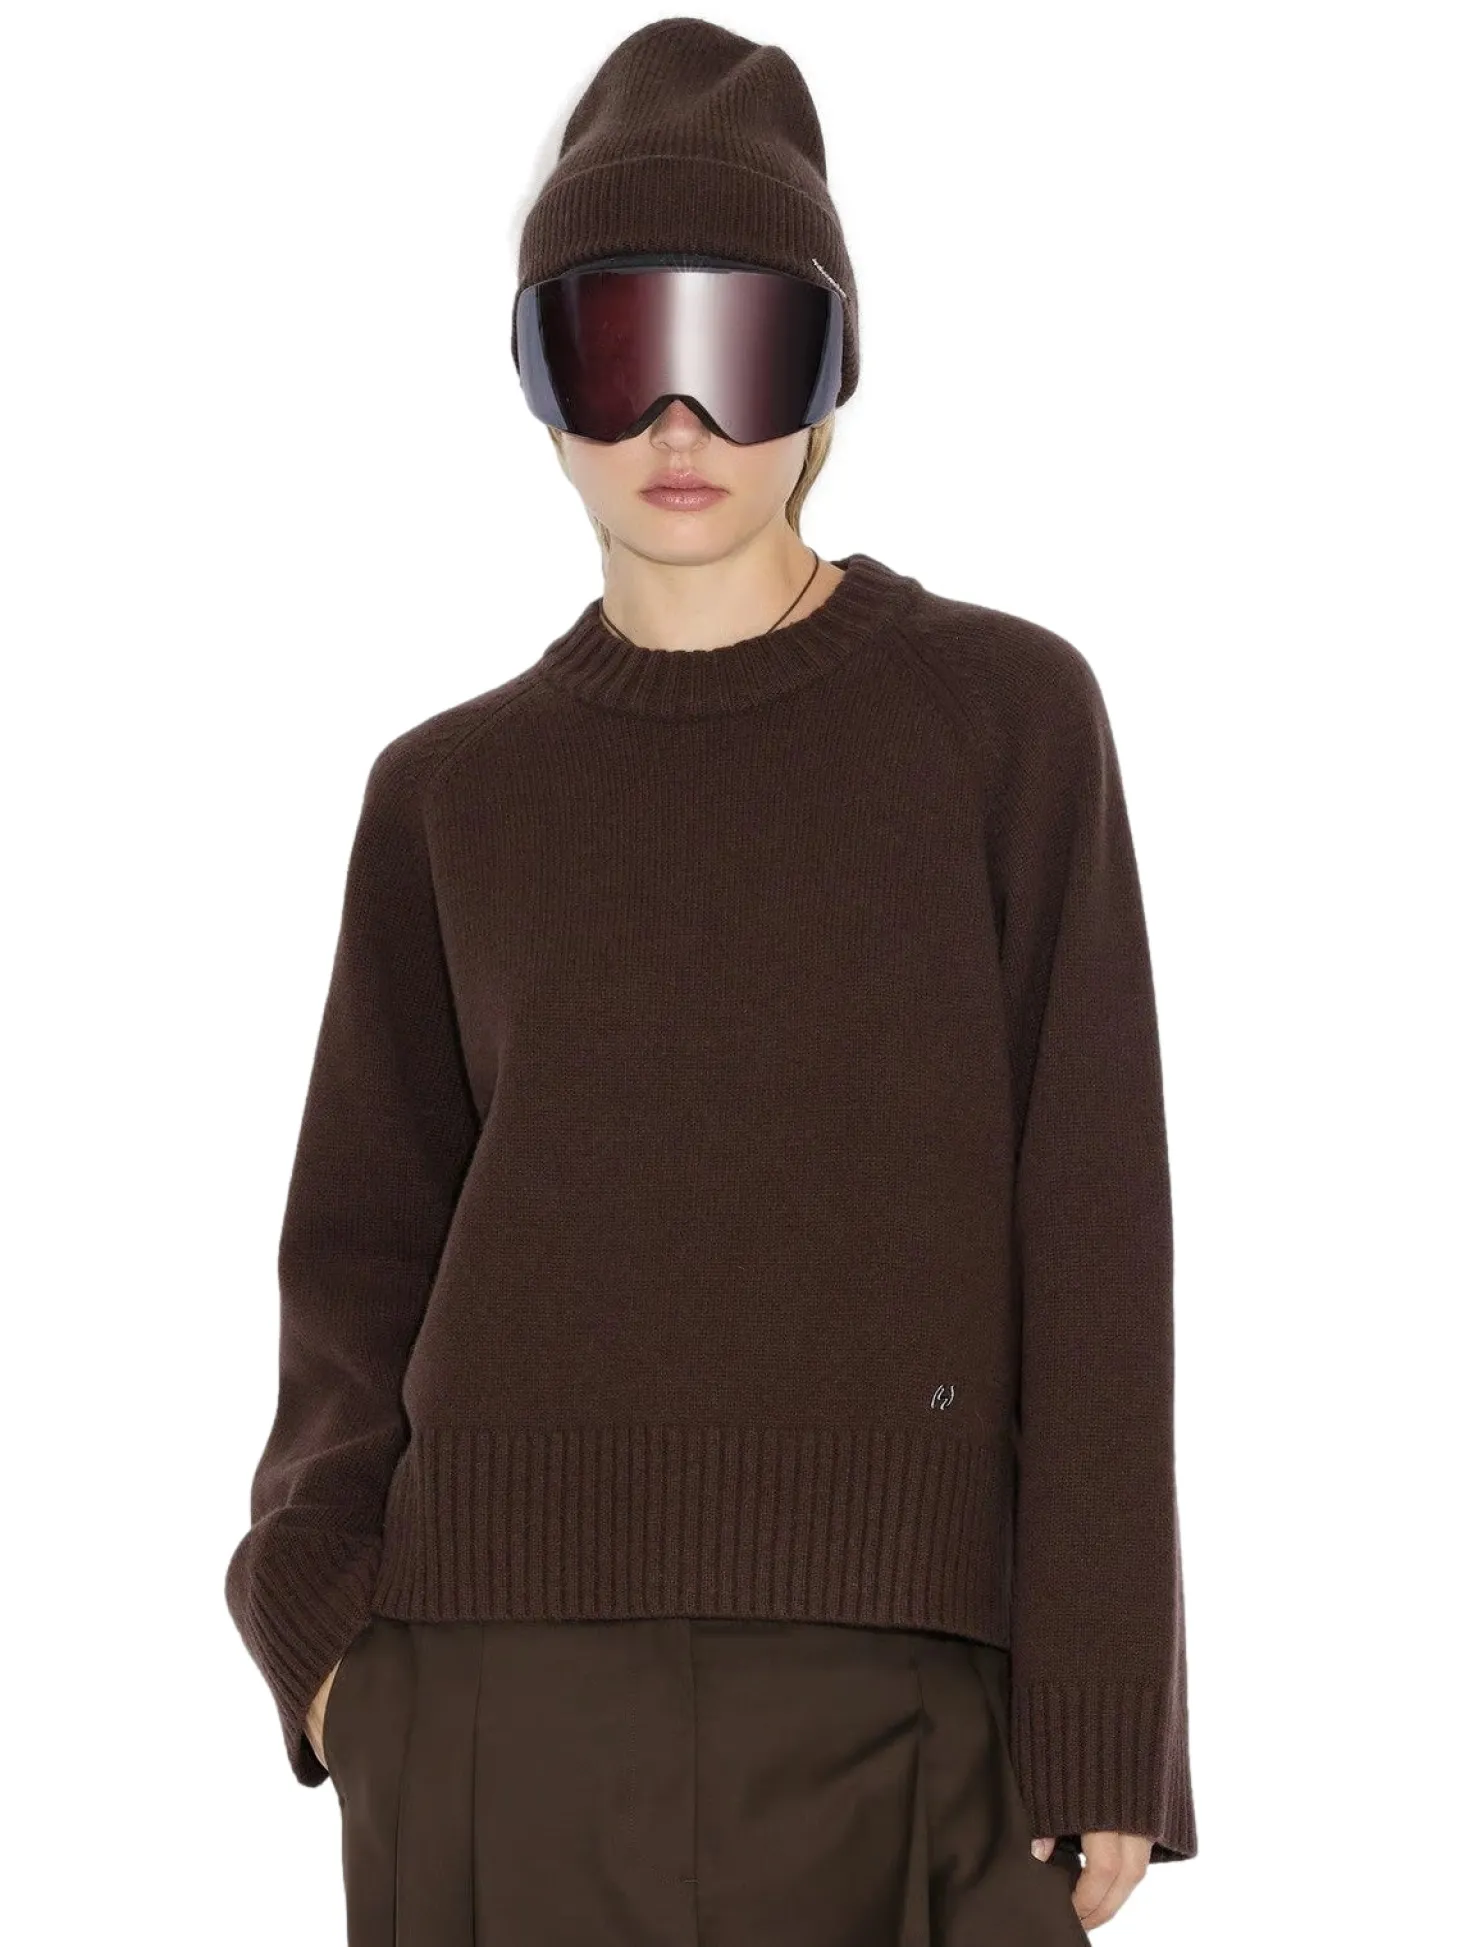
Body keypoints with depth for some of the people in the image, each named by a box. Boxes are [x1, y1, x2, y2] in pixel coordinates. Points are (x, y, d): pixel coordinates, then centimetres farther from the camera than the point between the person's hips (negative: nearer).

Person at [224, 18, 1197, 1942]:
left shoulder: (1004, 715, 5)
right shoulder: (449, 792, 11)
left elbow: (1091, 1228, 1)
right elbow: (364, 1238, 14)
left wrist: (1100, 1720, -4)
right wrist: (321, 1596, -3)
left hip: (886, 1690, -2)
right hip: (500, 1690, 2)